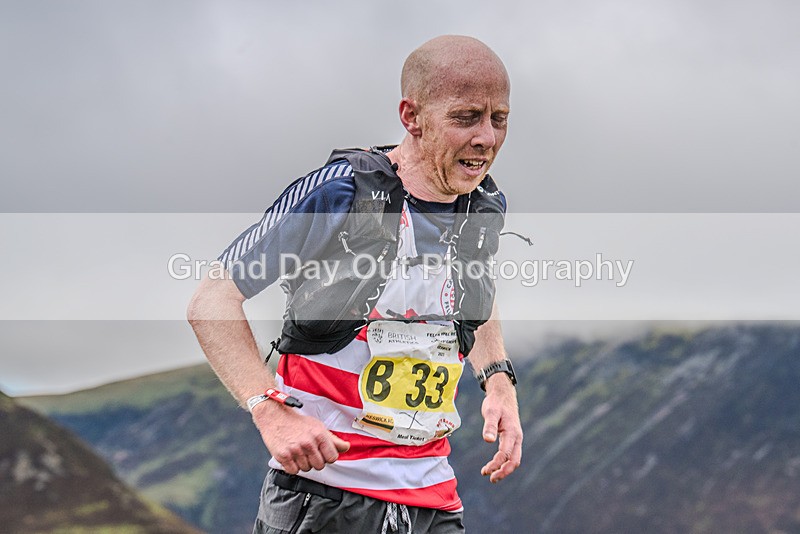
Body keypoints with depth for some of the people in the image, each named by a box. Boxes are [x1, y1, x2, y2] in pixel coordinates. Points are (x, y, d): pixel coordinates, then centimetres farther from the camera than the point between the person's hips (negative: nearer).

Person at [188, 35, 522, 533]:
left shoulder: (487, 207, 4)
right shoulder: (338, 193, -15)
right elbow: (212, 300, -13)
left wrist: (499, 382, 10)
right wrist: (272, 412, -24)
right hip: (320, 489, -5)